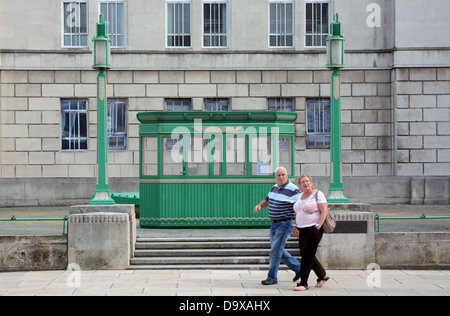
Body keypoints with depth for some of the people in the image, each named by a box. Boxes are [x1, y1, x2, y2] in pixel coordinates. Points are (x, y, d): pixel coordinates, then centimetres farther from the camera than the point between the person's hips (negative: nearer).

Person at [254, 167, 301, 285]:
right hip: (274, 223, 9)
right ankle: (298, 269, 26)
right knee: (278, 250, 14)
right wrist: (259, 205, -2)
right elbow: (267, 200, 20)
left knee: (275, 251, -7)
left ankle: (272, 277, 3)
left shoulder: (292, 189, -16)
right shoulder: (275, 187, 9)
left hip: (285, 224, -9)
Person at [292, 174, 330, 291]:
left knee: (307, 255, -8)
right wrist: (295, 226, 13)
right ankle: (323, 276, 28)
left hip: (314, 229, -8)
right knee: (306, 254, 10)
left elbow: (324, 211, -12)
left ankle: (303, 283, -4)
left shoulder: (317, 194, -7)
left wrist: (317, 226, -19)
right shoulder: (300, 196, 15)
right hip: (303, 230, 8)